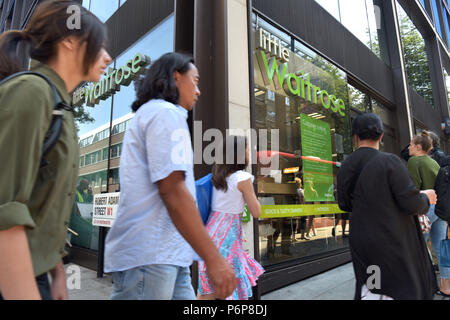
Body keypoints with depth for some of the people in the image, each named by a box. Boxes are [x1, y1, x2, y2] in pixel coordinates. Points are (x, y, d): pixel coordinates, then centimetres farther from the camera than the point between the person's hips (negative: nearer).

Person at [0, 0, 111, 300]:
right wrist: (29, 293, -25)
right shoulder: (29, 92, -16)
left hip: (30, 270, 8)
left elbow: (46, 206, 10)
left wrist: (58, 273, 11)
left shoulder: (60, 107, 10)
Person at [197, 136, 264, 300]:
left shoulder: (217, 175, 6)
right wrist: (252, 194, 6)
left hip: (212, 229, 7)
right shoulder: (243, 178, -13)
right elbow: (256, 212, -8)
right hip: (228, 235, -7)